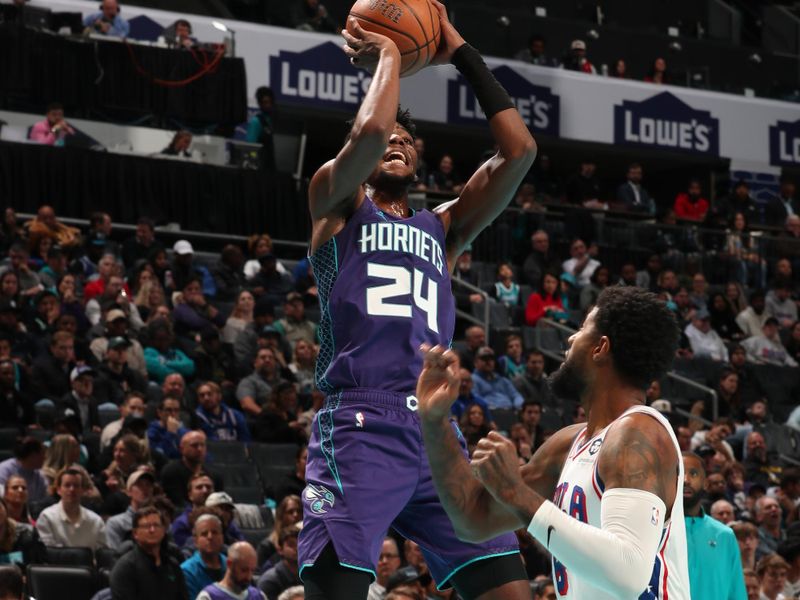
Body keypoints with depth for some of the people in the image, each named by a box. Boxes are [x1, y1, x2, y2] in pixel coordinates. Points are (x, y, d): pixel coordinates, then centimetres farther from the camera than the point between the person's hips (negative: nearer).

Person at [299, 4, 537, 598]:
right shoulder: (338, 204, 12)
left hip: (436, 430, 5)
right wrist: (387, 54, 8)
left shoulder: (443, 227, 25)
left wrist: (461, 54, 18)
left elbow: (519, 151, 15)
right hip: (359, 428, -5)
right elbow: (368, 131, -9)